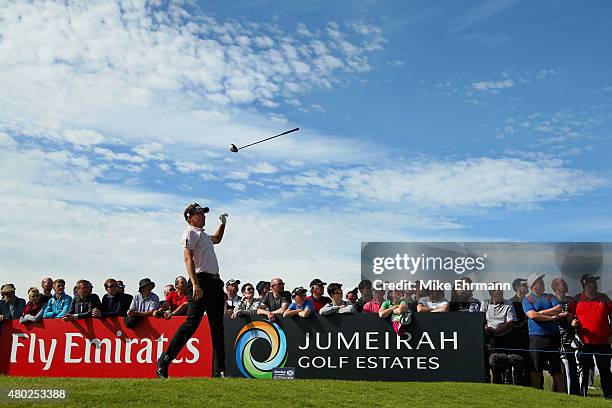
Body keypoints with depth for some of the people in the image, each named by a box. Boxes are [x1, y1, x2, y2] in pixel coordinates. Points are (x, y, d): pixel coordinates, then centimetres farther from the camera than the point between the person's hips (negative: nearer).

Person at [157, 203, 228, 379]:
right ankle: (164, 362, -7)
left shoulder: (204, 235, 24)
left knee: (217, 326, 5)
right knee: (192, 323, -14)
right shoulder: (190, 233, -3)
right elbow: (188, 259, -17)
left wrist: (223, 223, 35)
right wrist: (195, 284, -28)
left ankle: (219, 370, 7)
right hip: (201, 280, -9)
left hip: (215, 282, 9)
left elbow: (216, 239, 49)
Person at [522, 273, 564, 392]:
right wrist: (552, 317, -9)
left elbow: (559, 309, -3)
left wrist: (541, 312, -9)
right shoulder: (527, 299, 3)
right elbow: (532, 315, -12)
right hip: (536, 337, -3)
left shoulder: (550, 297, 15)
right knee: (536, 370, 1)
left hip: (553, 337, 3)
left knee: (557, 369, 7)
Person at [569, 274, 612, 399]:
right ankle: (582, 396, 13)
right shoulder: (577, 299, 4)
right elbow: (570, 316, 7)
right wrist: (572, 322, -14)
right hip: (584, 341, -1)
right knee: (583, 371, 5)